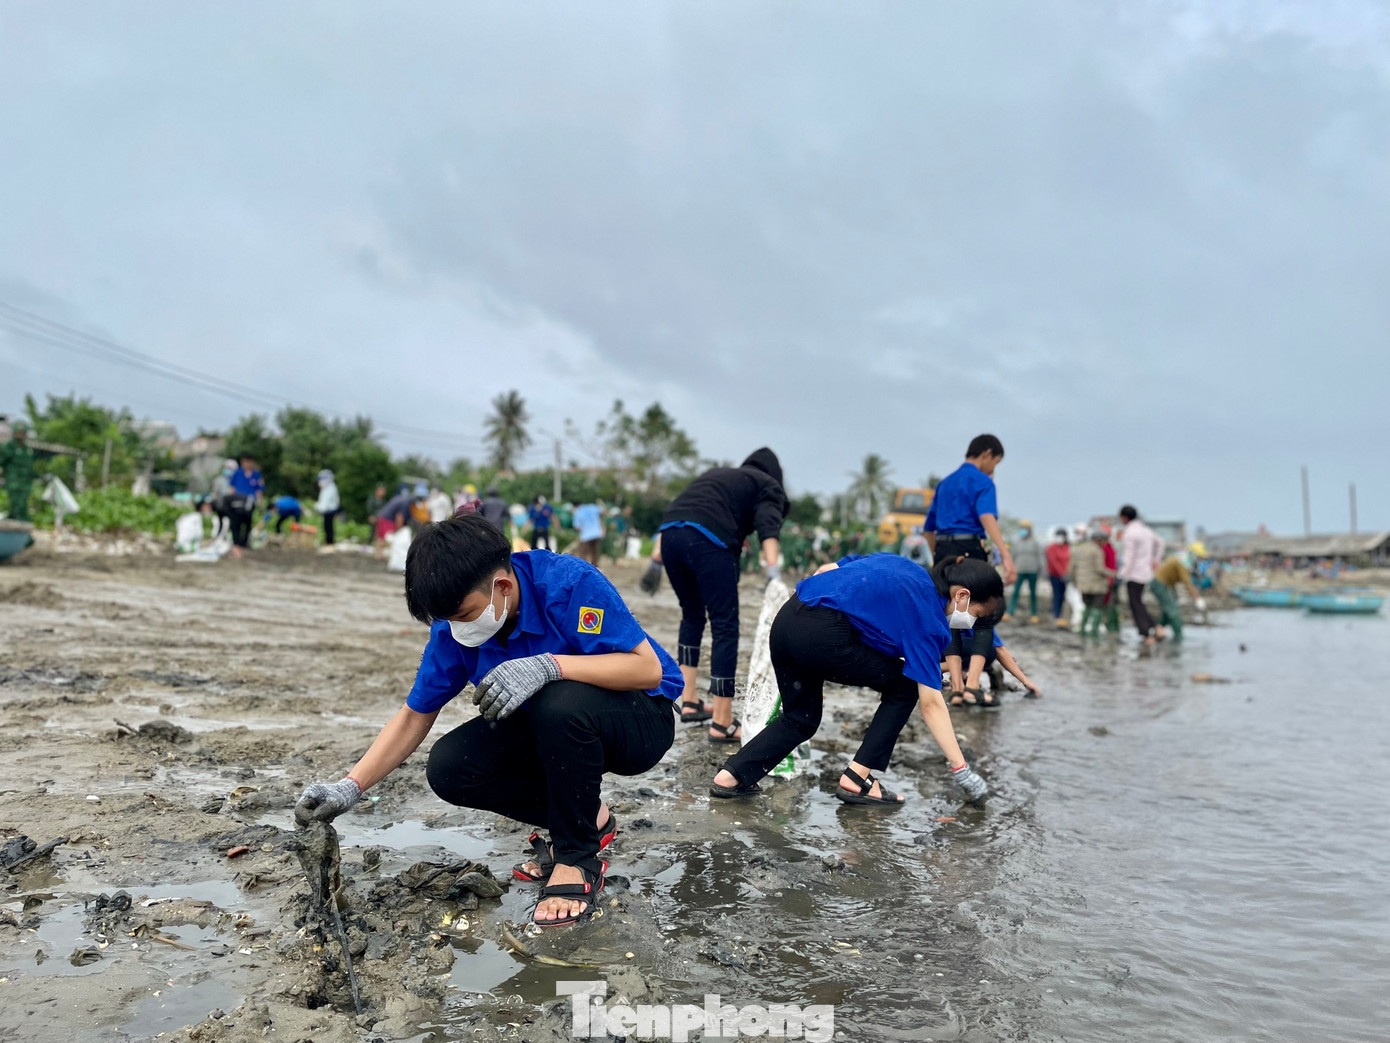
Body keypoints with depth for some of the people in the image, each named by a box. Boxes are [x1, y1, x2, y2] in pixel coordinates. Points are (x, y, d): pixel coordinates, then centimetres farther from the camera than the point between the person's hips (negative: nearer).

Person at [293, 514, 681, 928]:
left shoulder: (570, 583, -29)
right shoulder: (454, 627, -11)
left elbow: (649, 669, -31)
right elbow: (414, 716, -1)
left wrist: (548, 666, -42)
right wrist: (349, 788, -12)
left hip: (640, 722, -6)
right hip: (547, 729, 6)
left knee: (563, 704, -38)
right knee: (448, 768, -14)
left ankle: (578, 859, -14)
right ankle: (588, 818, 5)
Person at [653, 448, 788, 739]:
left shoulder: (717, 474, 38)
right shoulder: (768, 485, 21)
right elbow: (767, 526, -1)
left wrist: (659, 548, 19)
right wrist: (773, 569, -14)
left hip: (670, 531, 6)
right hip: (708, 539, -6)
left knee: (692, 615, 24)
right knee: (725, 627, 0)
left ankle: (689, 701, 25)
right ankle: (722, 723, 0)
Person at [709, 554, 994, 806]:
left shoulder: (896, 563, 24)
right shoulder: (928, 619, 4)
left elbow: (824, 571, 23)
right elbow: (931, 703, 1)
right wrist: (960, 768, 7)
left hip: (785, 619, 8)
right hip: (823, 635, -7)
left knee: (800, 720, 24)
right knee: (903, 688, 14)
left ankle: (730, 775, 14)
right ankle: (857, 779, 14)